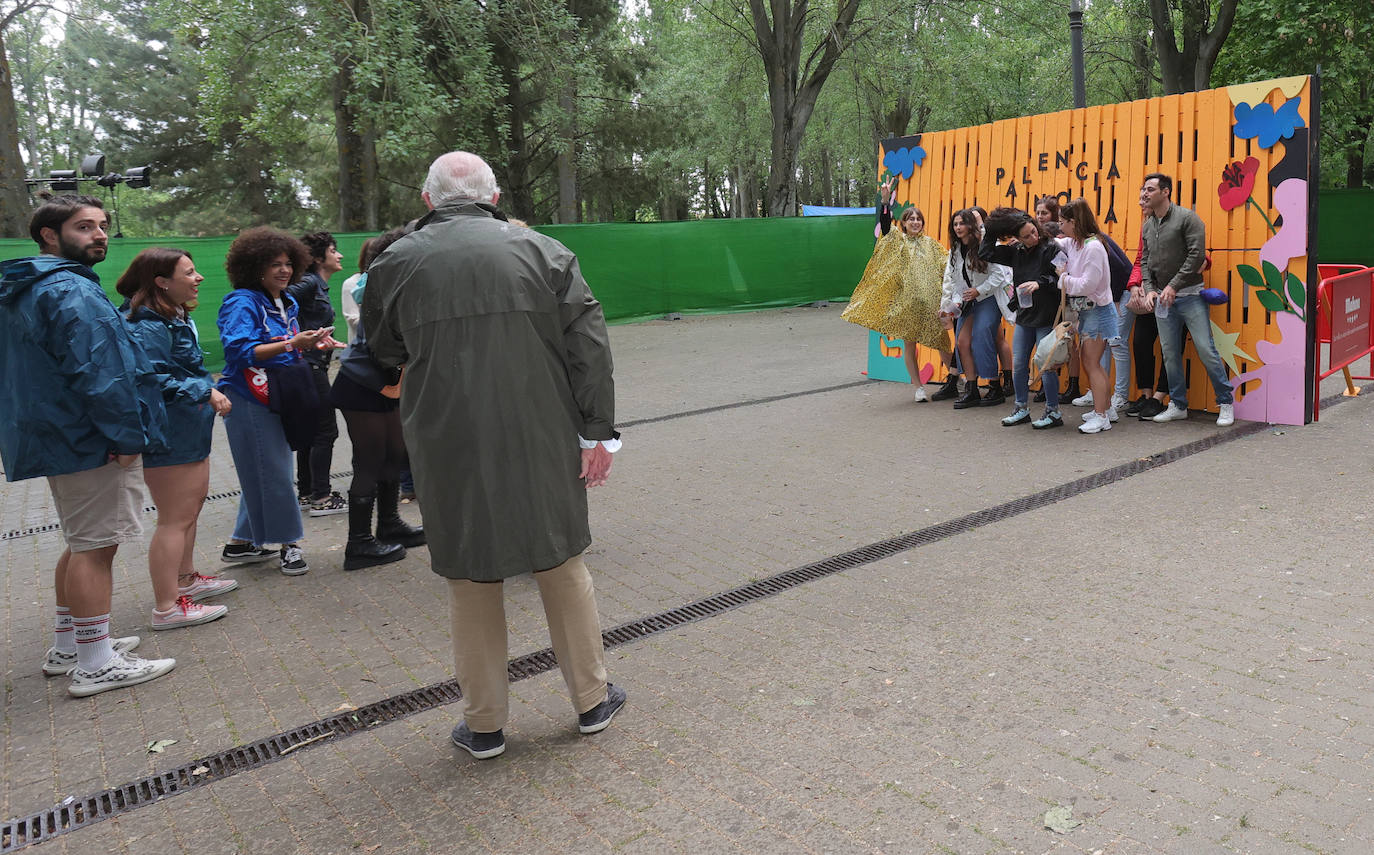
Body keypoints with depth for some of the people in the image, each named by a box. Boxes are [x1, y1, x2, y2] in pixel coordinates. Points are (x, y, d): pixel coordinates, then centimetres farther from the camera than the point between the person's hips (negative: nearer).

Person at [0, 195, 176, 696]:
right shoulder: (71, 292, -17)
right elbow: (97, 372, -25)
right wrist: (128, 435, -20)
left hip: (60, 439, 11)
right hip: (94, 443, -11)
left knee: (83, 543, 20)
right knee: (95, 546, -5)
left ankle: (66, 647, 30)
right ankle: (96, 665, 1)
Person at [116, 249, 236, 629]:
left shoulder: (176, 319, 13)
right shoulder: (148, 327, -21)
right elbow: (154, 383, -27)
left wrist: (210, 388, 10)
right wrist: (206, 392, -22)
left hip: (189, 434, 11)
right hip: (168, 438, -11)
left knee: (192, 504, 22)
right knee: (175, 518, -5)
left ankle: (186, 579, 39)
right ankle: (167, 608, 4)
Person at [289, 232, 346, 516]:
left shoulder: (319, 285, 15)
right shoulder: (309, 283, -12)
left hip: (311, 367, 10)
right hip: (311, 366, -10)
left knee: (310, 430, 15)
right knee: (325, 431, -5)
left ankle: (307, 493, 23)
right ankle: (320, 498, 0)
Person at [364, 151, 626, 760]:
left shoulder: (395, 264, 1)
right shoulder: (542, 251, 0)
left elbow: (385, 353, 14)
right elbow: (589, 348, -4)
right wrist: (597, 431, -2)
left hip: (449, 449, 0)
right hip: (542, 445, 1)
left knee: (470, 580, 12)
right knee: (563, 567, 15)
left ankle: (484, 725, 23)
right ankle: (592, 700, 27)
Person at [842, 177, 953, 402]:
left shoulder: (930, 243, 13)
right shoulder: (897, 240, 5)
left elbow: (946, 263, 15)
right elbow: (884, 223, -11)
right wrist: (885, 200, -23)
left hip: (930, 301, 1)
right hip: (905, 301, -1)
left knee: (940, 340, 3)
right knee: (909, 345, 4)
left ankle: (954, 375, 23)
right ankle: (918, 387, 15)